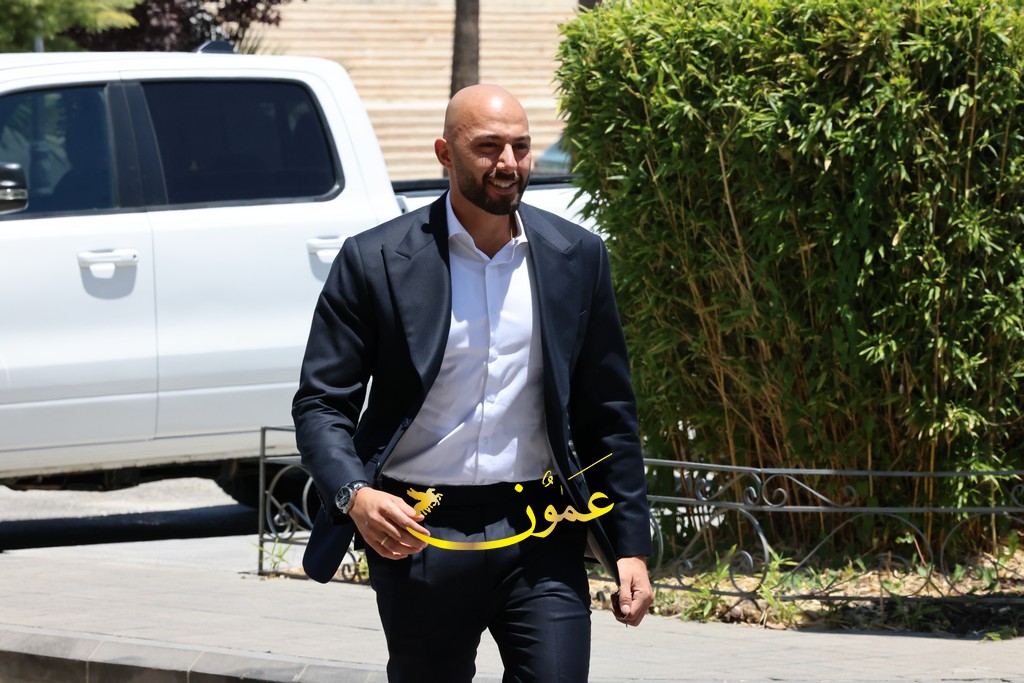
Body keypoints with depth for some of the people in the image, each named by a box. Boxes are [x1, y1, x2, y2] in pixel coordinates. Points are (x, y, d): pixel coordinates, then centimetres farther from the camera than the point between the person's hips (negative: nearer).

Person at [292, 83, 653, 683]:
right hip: (418, 537, -1)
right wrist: (354, 496, -21)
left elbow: (608, 413, 10)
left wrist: (631, 545, 6)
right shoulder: (375, 262, -3)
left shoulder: (576, 257, 5)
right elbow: (321, 403, -2)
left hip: (540, 539, 1)